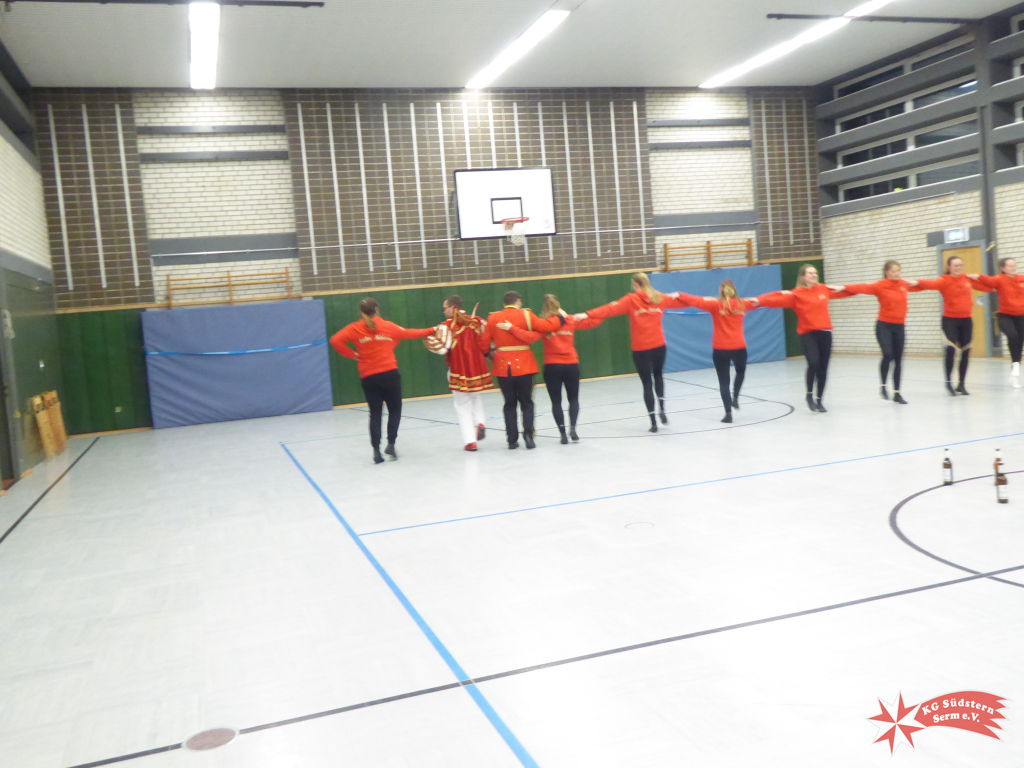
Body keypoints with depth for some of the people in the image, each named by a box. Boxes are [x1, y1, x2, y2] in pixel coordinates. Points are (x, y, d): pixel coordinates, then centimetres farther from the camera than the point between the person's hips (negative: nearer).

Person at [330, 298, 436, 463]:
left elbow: (335, 340, -11)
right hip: (389, 374, -1)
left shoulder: (355, 328, 2)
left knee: (375, 413, 9)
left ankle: (376, 450, 1)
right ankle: (391, 444, 0)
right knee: (395, 409, 13)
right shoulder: (388, 326, 4)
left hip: (368, 377, 1)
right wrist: (431, 330, 30)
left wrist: (352, 354, 0)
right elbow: (410, 333, 16)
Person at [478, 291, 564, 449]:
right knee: (526, 402, 9)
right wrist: (560, 317, 9)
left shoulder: (493, 318, 3)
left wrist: (487, 353, 24)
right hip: (523, 365, -2)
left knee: (509, 403, 12)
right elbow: (546, 326, -7)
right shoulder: (525, 315, -4)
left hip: (502, 367, 2)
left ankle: (512, 440, 10)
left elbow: (484, 342, 5)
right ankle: (528, 434, -8)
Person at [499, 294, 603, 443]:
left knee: (556, 401, 7)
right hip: (571, 365, 2)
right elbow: (591, 322, 11)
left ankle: (563, 433, 1)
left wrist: (511, 328, -22)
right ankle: (572, 428, -6)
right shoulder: (570, 320, 2)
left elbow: (530, 337, -22)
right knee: (573, 398, 14)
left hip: (552, 366, -2)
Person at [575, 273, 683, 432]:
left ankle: (653, 422, 2)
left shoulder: (631, 300, -8)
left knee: (647, 383, 5)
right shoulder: (659, 297, 6)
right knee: (658, 375, 28)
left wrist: (588, 314, -27)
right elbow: (677, 301, 21)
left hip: (641, 348, -3)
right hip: (659, 345, 4)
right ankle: (662, 409, 12)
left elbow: (611, 308, -20)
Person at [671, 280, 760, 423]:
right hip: (739, 347, 3)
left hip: (720, 349, -2)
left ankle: (728, 414, 1)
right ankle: (735, 398, 24)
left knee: (724, 382, 4)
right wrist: (756, 300, 46)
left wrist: (679, 295, -9)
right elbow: (754, 303, 25)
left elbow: (696, 301, -12)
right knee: (740, 371, 33)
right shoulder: (741, 304, 4)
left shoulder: (715, 305, -7)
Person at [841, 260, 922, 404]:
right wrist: (844, 287, -33)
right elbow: (863, 287, -23)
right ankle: (883, 386, -2)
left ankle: (897, 393, 16)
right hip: (884, 325, -5)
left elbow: (916, 287, 30)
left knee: (898, 360, 7)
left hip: (899, 327, 5)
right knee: (887, 355, -23)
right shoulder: (880, 285, -9)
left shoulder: (903, 284, 7)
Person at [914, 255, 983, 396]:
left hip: (966, 320, 5)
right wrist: (917, 282, -47)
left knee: (966, 352, 8)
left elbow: (986, 287, 22)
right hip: (950, 320, -5)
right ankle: (948, 381, -3)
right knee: (951, 348, -20)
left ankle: (961, 384, 21)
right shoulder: (945, 280, -9)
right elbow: (931, 284, -31)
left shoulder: (967, 279, 6)